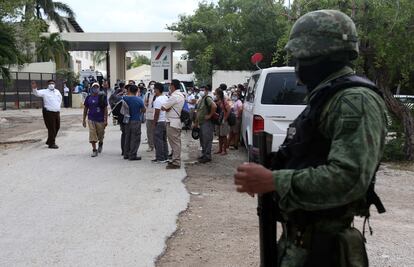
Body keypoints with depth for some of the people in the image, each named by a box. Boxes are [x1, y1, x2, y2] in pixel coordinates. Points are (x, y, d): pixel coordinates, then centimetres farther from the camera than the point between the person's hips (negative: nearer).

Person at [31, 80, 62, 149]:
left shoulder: (57, 91, 12)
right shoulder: (45, 92, -5)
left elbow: (60, 98, 29)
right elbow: (37, 93, -21)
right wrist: (34, 88, -42)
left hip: (57, 112, 7)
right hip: (49, 112, -7)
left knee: (57, 128, 16)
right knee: (51, 128, -7)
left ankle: (49, 141, 33)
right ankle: (51, 144, 3)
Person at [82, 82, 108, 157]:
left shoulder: (102, 97, -2)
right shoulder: (88, 98, 4)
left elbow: (105, 109, -2)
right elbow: (85, 109, 11)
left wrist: (106, 120, -7)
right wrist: (84, 120, 9)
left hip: (100, 120, -1)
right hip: (91, 119, 1)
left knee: (100, 135, 11)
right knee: (92, 135, -4)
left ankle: (100, 144, 42)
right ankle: (94, 150, 3)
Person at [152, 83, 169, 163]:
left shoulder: (158, 100, -17)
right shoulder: (166, 98, 9)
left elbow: (157, 113, -19)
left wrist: (154, 123, -11)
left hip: (159, 122, -9)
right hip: (165, 121, 9)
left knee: (158, 141, -3)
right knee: (164, 140, 14)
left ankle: (160, 158, 0)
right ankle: (165, 157, 18)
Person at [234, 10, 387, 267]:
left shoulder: (356, 100, -19)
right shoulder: (324, 97, 13)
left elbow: (349, 178, -30)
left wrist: (272, 181, -27)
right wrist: (269, 173, 6)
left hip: (321, 244, -9)